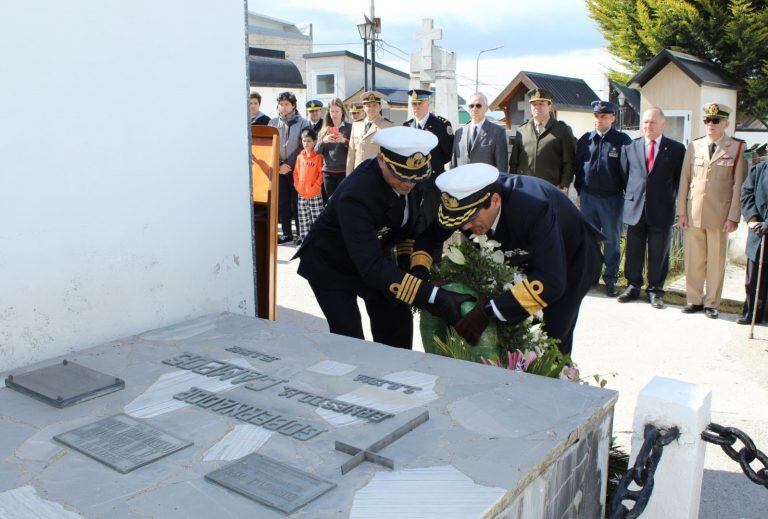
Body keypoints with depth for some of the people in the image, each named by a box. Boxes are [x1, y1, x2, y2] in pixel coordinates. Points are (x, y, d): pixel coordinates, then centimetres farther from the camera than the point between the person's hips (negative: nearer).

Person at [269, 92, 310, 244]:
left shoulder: (302, 122, -2)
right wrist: (278, 166, -7)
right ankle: (286, 233, 16)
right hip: (278, 170, 4)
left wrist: (289, 165, -12)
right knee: (282, 203, 8)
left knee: (297, 203, -2)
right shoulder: (273, 123, 8)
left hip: (296, 169, -4)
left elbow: (304, 147, -7)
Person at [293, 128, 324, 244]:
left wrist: (315, 187, -13)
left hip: (315, 194, -5)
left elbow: (321, 174, -8)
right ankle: (303, 237, 19)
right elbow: (296, 173, 13)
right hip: (301, 194, 5)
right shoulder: (300, 157, 8)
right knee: (303, 217, 11)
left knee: (317, 217, -1)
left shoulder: (318, 157, -6)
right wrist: (297, 185, 2)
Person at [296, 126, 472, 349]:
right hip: (331, 266, -6)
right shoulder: (356, 194, -38)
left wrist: (412, 269, -8)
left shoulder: (407, 176, -18)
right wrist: (433, 297, -48)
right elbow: (371, 267, -43)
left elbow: (408, 223, 2)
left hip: (375, 254, 6)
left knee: (398, 326, 5)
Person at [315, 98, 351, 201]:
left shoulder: (349, 128, 3)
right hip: (328, 171, 3)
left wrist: (345, 141, -18)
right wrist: (324, 141, -10)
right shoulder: (324, 130, 13)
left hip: (344, 171, -3)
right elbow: (317, 151, 8)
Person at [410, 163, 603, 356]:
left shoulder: (534, 207, -42)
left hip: (573, 259, -5)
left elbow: (551, 282, -48)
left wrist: (489, 312, -51)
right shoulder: (472, 198, -25)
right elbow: (430, 233, -11)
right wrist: (419, 271, -30)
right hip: (528, 255, 5)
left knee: (553, 340, -7)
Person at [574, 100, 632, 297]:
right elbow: (577, 166, 12)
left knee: (612, 240, 5)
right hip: (588, 197, 3)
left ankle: (610, 279, 15)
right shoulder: (585, 139, 6)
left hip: (613, 198, -3)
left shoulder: (623, 140, -3)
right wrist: (579, 192, 11)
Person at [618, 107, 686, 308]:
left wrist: (670, 200, 1)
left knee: (658, 253, 6)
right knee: (633, 252, 9)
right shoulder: (630, 147, 7)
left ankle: (655, 290, 18)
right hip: (635, 208, 2)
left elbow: (680, 179, 5)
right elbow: (624, 175, 12)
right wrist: (630, 196, 8)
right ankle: (633, 286, 22)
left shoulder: (676, 149, 2)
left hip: (662, 210, -1)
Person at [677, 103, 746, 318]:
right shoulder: (694, 146, 9)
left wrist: (733, 217, -7)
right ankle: (694, 300, 18)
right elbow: (684, 181, 10)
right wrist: (681, 212, 4)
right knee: (693, 259, 6)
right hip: (693, 213, 2)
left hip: (720, 215, -2)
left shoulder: (737, 148, 1)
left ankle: (711, 303, 16)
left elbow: (739, 186, -2)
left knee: (716, 261, 5)